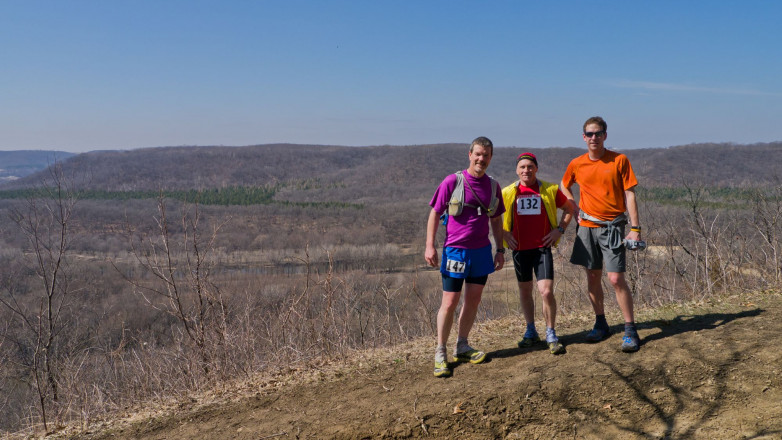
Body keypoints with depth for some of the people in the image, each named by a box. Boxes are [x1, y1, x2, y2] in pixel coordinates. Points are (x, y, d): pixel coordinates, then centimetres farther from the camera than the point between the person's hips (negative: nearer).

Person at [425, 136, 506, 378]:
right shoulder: (452, 181, -8)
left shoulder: (493, 186, 5)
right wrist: (430, 246, -11)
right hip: (455, 250, -5)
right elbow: (435, 213, -5)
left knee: (473, 299, 10)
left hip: (482, 251, 5)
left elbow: (496, 220, 15)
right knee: (450, 302, -2)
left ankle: (462, 347, 24)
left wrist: (500, 250, 12)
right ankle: (440, 353, 10)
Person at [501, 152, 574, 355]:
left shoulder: (550, 190, -1)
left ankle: (551, 334, 4)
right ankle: (531, 332, 28)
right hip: (519, 248, 2)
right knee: (525, 291, 12)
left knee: (547, 291, -12)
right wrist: (504, 234, 2)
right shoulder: (508, 192, 1)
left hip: (542, 247, -2)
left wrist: (560, 229, 1)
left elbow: (569, 208, 12)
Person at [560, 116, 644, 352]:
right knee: (593, 277, 10)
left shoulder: (619, 160, -4)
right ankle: (601, 325, 24)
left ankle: (630, 331, 0)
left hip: (612, 226, -4)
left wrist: (635, 228, -9)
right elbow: (564, 186, 23)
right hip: (587, 227, 4)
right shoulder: (576, 164, 4)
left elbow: (629, 195, -4)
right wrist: (575, 210, 8)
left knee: (616, 278, -10)